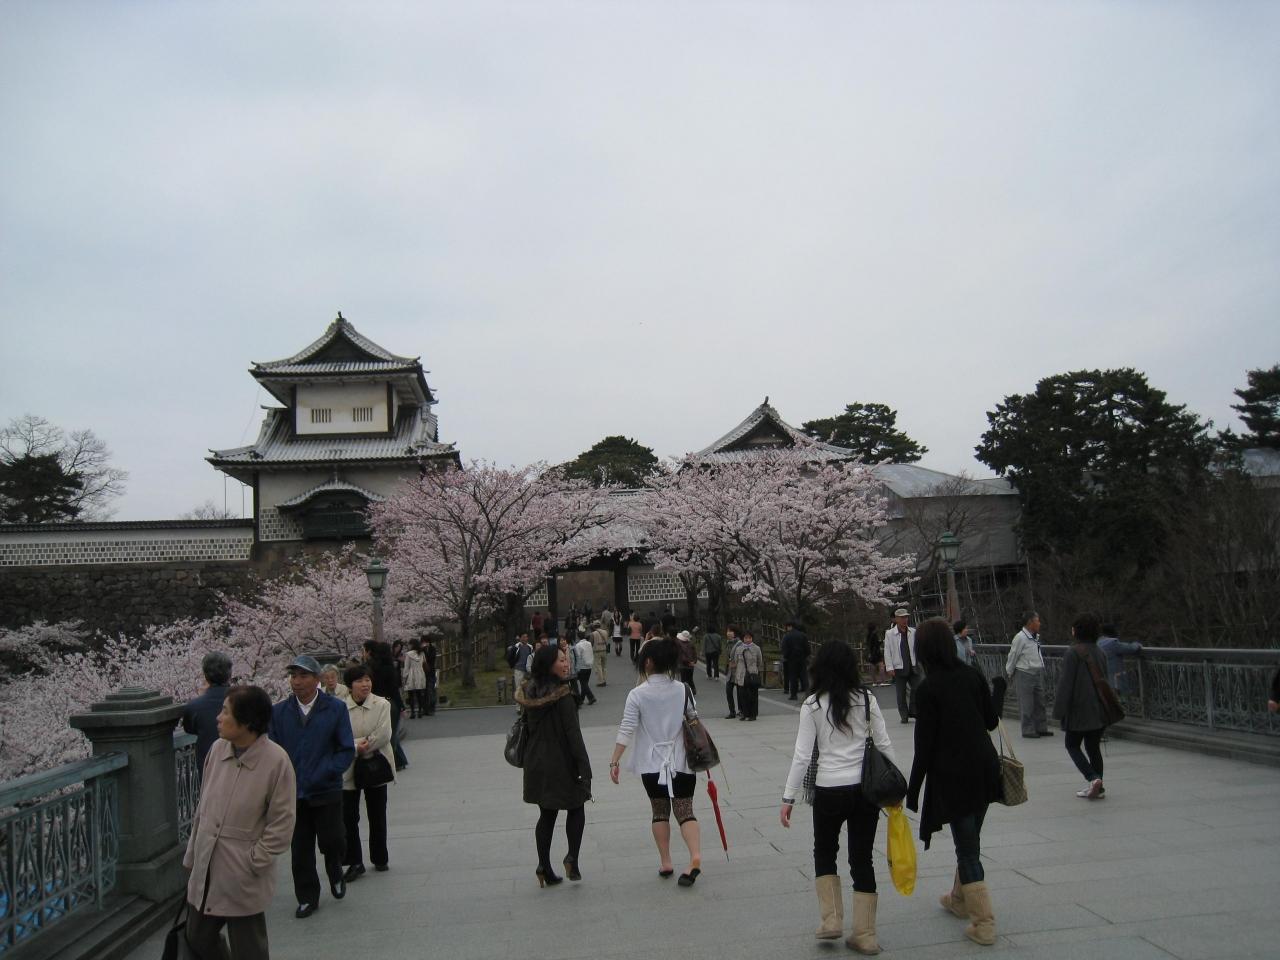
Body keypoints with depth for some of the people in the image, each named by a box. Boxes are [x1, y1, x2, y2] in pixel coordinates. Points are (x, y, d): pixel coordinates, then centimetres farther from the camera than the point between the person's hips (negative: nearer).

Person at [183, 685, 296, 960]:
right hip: (205, 870, 6)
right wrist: (191, 855, 11)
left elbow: (282, 824, -13)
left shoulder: (276, 760, -19)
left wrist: (252, 862, -12)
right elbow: (203, 806, 9)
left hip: (243, 879, -5)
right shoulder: (217, 748, -2)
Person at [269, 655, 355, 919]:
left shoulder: (336, 708, -4)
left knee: (332, 842, 0)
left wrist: (320, 776, -15)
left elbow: (347, 750, -4)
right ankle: (307, 898, 27)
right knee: (300, 850, 9)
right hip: (293, 795, 2)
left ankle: (335, 871, 33)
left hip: (326, 791, -2)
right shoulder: (279, 711, 2)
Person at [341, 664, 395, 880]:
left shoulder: (382, 704, -8)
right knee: (348, 817, 1)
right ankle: (354, 862, 13)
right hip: (349, 770, -1)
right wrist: (357, 746, -22)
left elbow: (383, 735, -15)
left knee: (377, 816, 14)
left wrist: (361, 746, -15)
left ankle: (380, 859, 29)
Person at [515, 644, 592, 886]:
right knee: (575, 809, 13)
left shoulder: (529, 694, 1)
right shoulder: (562, 695, -19)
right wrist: (584, 767, -16)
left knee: (546, 815, 16)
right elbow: (573, 734, -19)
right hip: (562, 763, -6)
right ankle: (572, 857, 0)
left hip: (536, 764, 6)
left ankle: (544, 867, 14)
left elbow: (527, 727, 10)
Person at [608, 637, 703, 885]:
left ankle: (665, 862, 18)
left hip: (652, 763, -1)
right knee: (685, 811, 3)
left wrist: (615, 761, -8)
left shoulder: (637, 695, -10)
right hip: (681, 762, 1)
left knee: (660, 812, 15)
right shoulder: (682, 690, -2)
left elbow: (626, 730, -13)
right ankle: (696, 856, -17)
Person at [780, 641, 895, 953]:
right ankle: (864, 934, 18)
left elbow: (802, 755, -9)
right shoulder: (866, 699, -1)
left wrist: (789, 797, -4)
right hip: (865, 788, 2)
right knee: (862, 858, 13)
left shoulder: (812, 705, -7)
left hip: (829, 790, -2)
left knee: (824, 852, 21)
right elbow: (884, 745, 0)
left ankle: (831, 920, 15)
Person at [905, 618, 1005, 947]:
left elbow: (925, 744, -14)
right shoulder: (972, 675, -1)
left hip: (954, 775, -6)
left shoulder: (928, 689, -16)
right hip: (984, 768, 6)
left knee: (967, 848, 3)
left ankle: (984, 925, 5)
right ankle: (960, 900, 40)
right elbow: (991, 721, 9)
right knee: (970, 840, 22)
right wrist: (999, 690, 27)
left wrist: (913, 788, -5)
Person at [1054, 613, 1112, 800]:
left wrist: (1059, 711, -11)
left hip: (1078, 710, -6)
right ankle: (1097, 788, 16)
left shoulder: (1072, 653, -16)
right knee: (1093, 747, 14)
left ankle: (1093, 778, -8)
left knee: (1072, 745, 9)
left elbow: (1065, 684, -16)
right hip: (1099, 711, 6)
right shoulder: (1100, 653, 5)